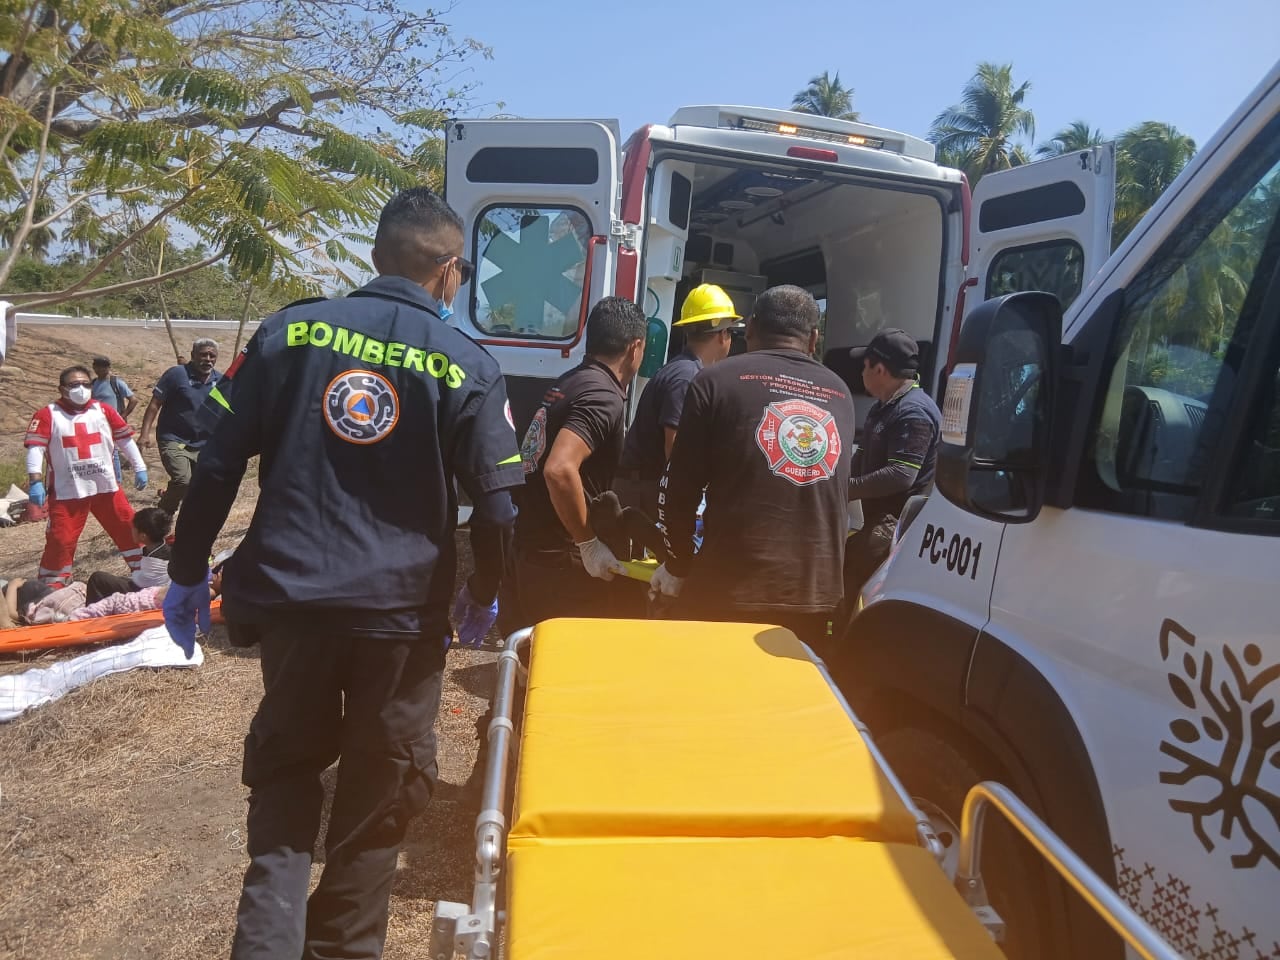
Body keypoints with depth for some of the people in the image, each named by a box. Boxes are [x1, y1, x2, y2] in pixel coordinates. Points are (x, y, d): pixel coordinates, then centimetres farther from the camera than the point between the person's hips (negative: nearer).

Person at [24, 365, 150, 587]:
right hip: (67, 491, -3)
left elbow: (125, 439, 12)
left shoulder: (103, 411, 6)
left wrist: (139, 468, 9)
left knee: (129, 529, 9)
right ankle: (51, 588, 11)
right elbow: (35, 447, -11)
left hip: (106, 487, 3)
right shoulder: (48, 415, -4)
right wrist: (35, 481, -21)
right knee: (60, 540, -4)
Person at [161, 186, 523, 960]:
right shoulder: (468, 366, -6)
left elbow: (219, 464, 1)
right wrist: (485, 595, 10)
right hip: (401, 610, -2)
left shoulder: (289, 330, 1)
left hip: (287, 596, 3)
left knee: (287, 766, 25)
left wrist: (188, 573, 11)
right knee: (381, 791, 18)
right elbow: (499, 507, -7)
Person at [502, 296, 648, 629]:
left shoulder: (568, 382, 12)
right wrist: (589, 544, -21)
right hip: (558, 558, -9)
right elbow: (560, 470, -30)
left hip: (526, 550, 9)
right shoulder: (604, 396, -16)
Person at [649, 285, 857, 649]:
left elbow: (678, 488, -3)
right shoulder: (841, 395, 12)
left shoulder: (717, 380, -2)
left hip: (729, 590, -4)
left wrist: (678, 566, 11)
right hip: (816, 594, 4)